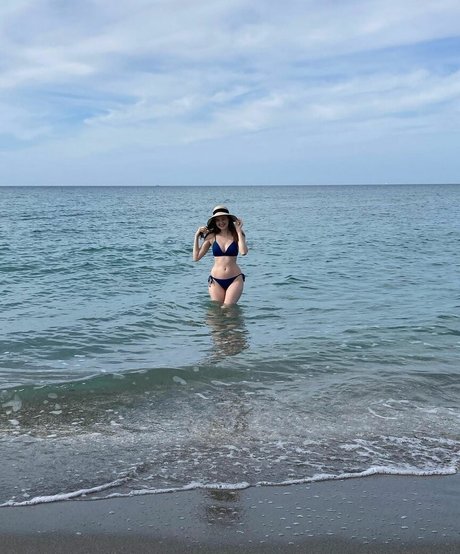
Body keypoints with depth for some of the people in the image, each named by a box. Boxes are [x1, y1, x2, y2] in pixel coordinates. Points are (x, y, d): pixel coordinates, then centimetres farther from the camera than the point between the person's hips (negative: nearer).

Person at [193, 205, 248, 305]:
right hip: (216, 281, 1)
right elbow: (196, 257, 1)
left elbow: (244, 252, -20)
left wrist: (239, 231, -12)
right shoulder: (211, 237, 2)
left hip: (235, 279, -1)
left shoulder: (236, 235, 0)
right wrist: (197, 236, -1)